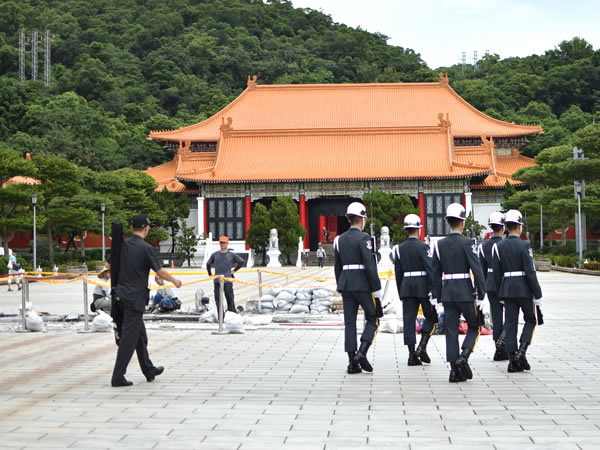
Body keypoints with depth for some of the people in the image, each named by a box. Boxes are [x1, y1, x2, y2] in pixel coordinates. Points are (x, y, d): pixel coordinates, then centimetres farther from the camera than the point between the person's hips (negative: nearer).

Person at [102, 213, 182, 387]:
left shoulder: (122, 245, 4)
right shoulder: (146, 248, -13)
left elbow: (108, 266, 12)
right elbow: (160, 272, -9)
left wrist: (106, 272, 36)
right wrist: (174, 280, 9)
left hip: (121, 295, 7)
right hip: (136, 298, -7)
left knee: (140, 334, 19)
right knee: (129, 337, -4)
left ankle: (149, 370, 31)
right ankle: (117, 377, -5)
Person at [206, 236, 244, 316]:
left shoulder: (231, 255, 4)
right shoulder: (215, 255, 11)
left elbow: (241, 262, 11)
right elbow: (208, 264, 24)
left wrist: (234, 270, 8)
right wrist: (210, 275, 20)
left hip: (227, 280, -3)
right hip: (217, 281, 3)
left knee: (230, 299, -4)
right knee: (218, 300, 2)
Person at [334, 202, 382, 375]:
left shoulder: (340, 239, 10)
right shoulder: (363, 238, -10)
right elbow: (370, 265, -15)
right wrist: (377, 289, -11)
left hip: (345, 284, 6)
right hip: (363, 285, -6)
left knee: (350, 322, 5)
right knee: (373, 320, 6)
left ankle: (352, 362, 2)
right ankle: (362, 353, -10)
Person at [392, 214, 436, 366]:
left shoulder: (399, 249, 6)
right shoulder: (423, 247, -9)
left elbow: (398, 273, 9)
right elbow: (430, 270, -13)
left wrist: (401, 293, 16)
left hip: (406, 287, 4)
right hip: (423, 288, -4)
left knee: (409, 320, 4)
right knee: (431, 317, 10)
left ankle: (412, 354, 0)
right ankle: (422, 347, -4)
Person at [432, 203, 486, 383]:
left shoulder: (439, 245, 5)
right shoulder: (467, 243, -9)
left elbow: (436, 274, 8)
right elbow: (477, 271, -13)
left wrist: (437, 297, 13)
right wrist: (481, 296, -8)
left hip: (447, 293, 4)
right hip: (465, 292, -4)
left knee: (451, 331, 6)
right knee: (474, 327, 11)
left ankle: (454, 370, 3)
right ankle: (463, 357, -9)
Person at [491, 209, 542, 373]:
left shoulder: (498, 246, 4)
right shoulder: (524, 246, -10)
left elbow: (496, 273, 6)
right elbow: (530, 272, -13)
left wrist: (500, 294, 14)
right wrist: (537, 295, -7)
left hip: (507, 289, 4)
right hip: (524, 289, -4)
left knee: (510, 324, 5)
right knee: (530, 320, 11)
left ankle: (512, 360, 3)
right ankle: (521, 352, -5)